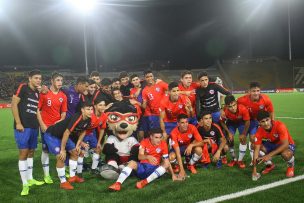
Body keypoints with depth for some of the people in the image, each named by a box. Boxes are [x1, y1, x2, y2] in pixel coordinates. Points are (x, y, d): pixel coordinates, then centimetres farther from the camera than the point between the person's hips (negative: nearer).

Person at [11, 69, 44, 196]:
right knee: (23, 153, -7)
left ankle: (30, 179, 24)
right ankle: (25, 184, -4)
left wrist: (38, 124, 9)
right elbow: (14, 104, -11)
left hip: (34, 127, 7)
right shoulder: (22, 87, -6)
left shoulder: (37, 93, 14)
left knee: (31, 152, 13)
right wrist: (18, 123, -15)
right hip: (23, 127, -7)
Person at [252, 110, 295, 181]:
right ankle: (270, 165, 7)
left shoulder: (280, 126, -32)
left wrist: (269, 155, -43)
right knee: (258, 147, -22)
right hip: (272, 144, 4)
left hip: (287, 145, -4)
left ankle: (291, 165, 0)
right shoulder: (259, 132, -20)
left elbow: (285, 144, -36)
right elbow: (256, 150, -21)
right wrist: (254, 170, -27)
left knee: (286, 154, -39)